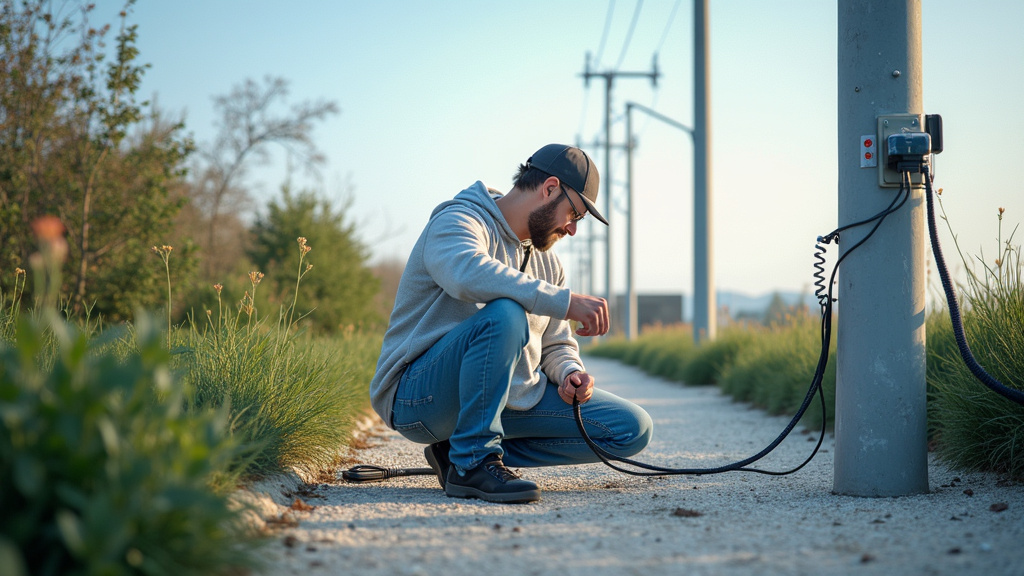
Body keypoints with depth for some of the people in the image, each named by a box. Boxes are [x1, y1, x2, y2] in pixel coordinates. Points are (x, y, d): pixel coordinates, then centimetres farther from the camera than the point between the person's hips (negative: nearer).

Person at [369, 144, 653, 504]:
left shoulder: (546, 262, 16)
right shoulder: (457, 221, -11)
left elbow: (556, 346, 19)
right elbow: (468, 274, -34)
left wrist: (569, 373, -5)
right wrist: (565, 301, -36)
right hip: (422, 394, -9)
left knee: (632, 429, -3)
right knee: (504, 315, -37)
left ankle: (463, 451, -2)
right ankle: (472, 463, -24)